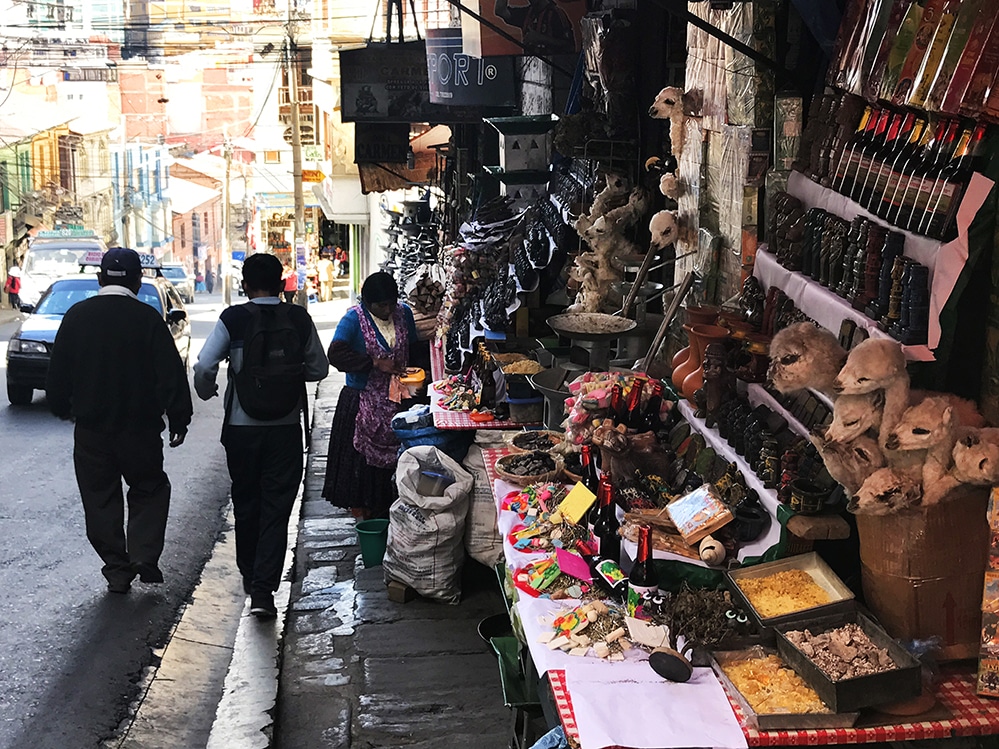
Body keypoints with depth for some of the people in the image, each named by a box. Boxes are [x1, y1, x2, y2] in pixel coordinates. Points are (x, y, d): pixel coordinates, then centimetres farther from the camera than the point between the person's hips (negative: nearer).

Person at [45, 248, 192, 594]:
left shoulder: (77, 315, 0)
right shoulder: (147, 317, -9)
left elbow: (58, 371, 8)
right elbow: (171, 373, -10)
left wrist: (61, 407, 22)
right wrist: (179, 419, -3)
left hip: (91, 427, 2)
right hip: (140, 426, -2)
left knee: (101, 499, 11)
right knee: (149, 489, 14)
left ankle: (117, 569, 11)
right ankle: (144, 555, -1)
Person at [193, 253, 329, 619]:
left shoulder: (232, 319, -7)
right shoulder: (299, 319, -3)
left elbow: (203, 368, -12)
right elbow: (319, 369, 5)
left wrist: (207, 393, 9)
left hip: (241, 426, 1)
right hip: (286, 427, 0)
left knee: (245, 503, 18)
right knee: (276, 509, 2)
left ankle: (249, 575, 33)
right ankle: (263, 590, -5)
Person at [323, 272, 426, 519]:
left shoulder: (404, 313, 5)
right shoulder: (354, 318, -11)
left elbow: (414, 350, 17)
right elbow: (336, 354, -23)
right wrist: (375, 363, -25)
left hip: (397, 399, 4)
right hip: (363, 403, -4)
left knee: (395, 456, 7)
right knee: (363, 456, 1)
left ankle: (389, 507, 20)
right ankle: (362, 510, 15)